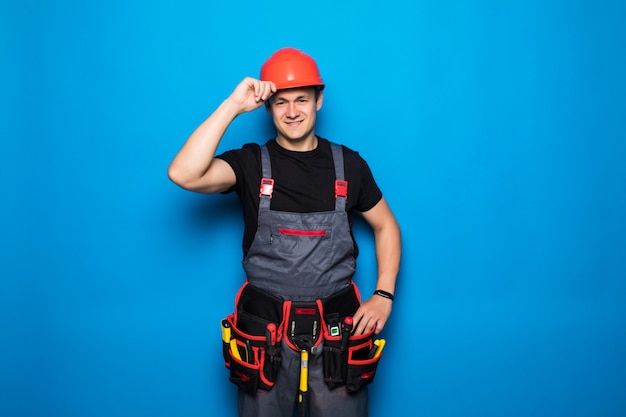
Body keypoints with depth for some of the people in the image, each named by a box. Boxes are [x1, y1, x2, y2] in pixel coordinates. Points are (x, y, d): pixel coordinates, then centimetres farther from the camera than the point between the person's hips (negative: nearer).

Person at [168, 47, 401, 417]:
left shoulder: (348, 163, 1)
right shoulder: (251, 163, -4)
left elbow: (386, 226, 12)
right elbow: (183, 175, -22)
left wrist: (384, 294, 0)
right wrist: (233, 106, -21)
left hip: (338, 331, 1)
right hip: (266, 332, -1)